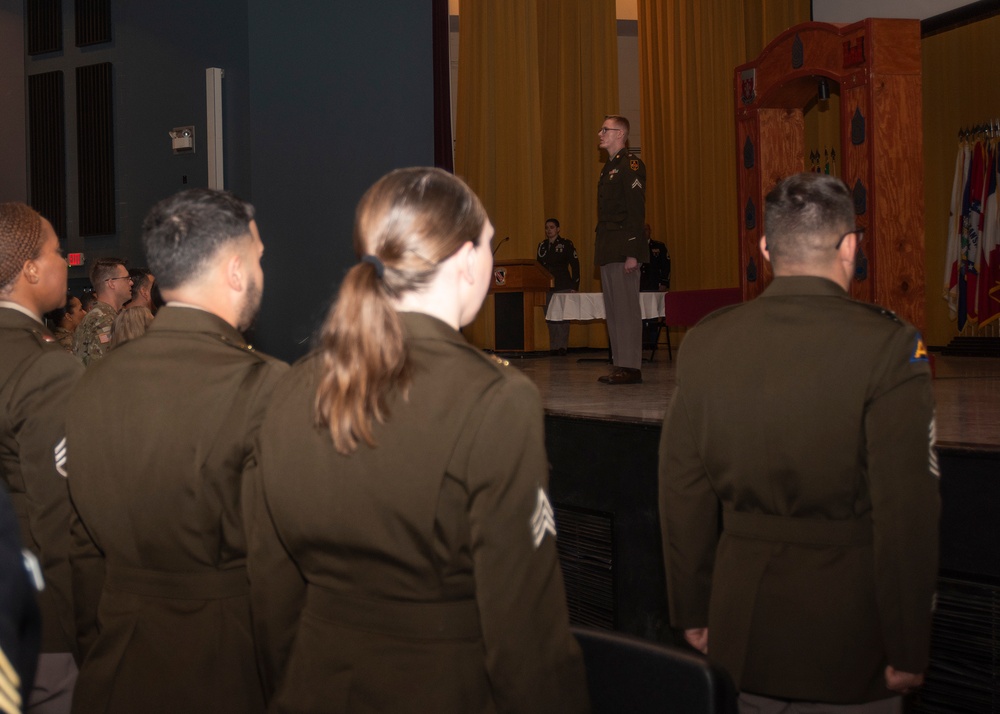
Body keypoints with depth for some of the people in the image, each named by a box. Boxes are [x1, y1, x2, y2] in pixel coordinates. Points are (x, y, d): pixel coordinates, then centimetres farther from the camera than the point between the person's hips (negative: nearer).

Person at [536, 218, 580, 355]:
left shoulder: (566, 244, 0)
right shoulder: (542, 246, 14)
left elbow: (575, 265, -3)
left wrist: (574, 287, -9)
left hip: (563, 286, -5)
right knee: (550, 317, 3)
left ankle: (562, 346, -3)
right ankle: (553, 347, 7)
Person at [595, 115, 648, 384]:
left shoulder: (630, 165, -8)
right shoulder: (609, 168, 20)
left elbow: (636, 210, -15)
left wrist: (633, 253, -20)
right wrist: (601, 249, 15)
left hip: (623, 249, -10)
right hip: (608, 249, 10)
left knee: (626, 308, -7)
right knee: (613, 308, 10)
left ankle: (631, 367, -4)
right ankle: (620, 365, 14)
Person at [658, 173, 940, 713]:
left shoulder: (704, 342, -1)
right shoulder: (888, 345, -13)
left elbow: (683, 495, 4)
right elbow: (905, 512, -14)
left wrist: (693, 613, 14)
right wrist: (908, 649, -4)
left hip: (742, 625, 4)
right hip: (847, 623, -3)